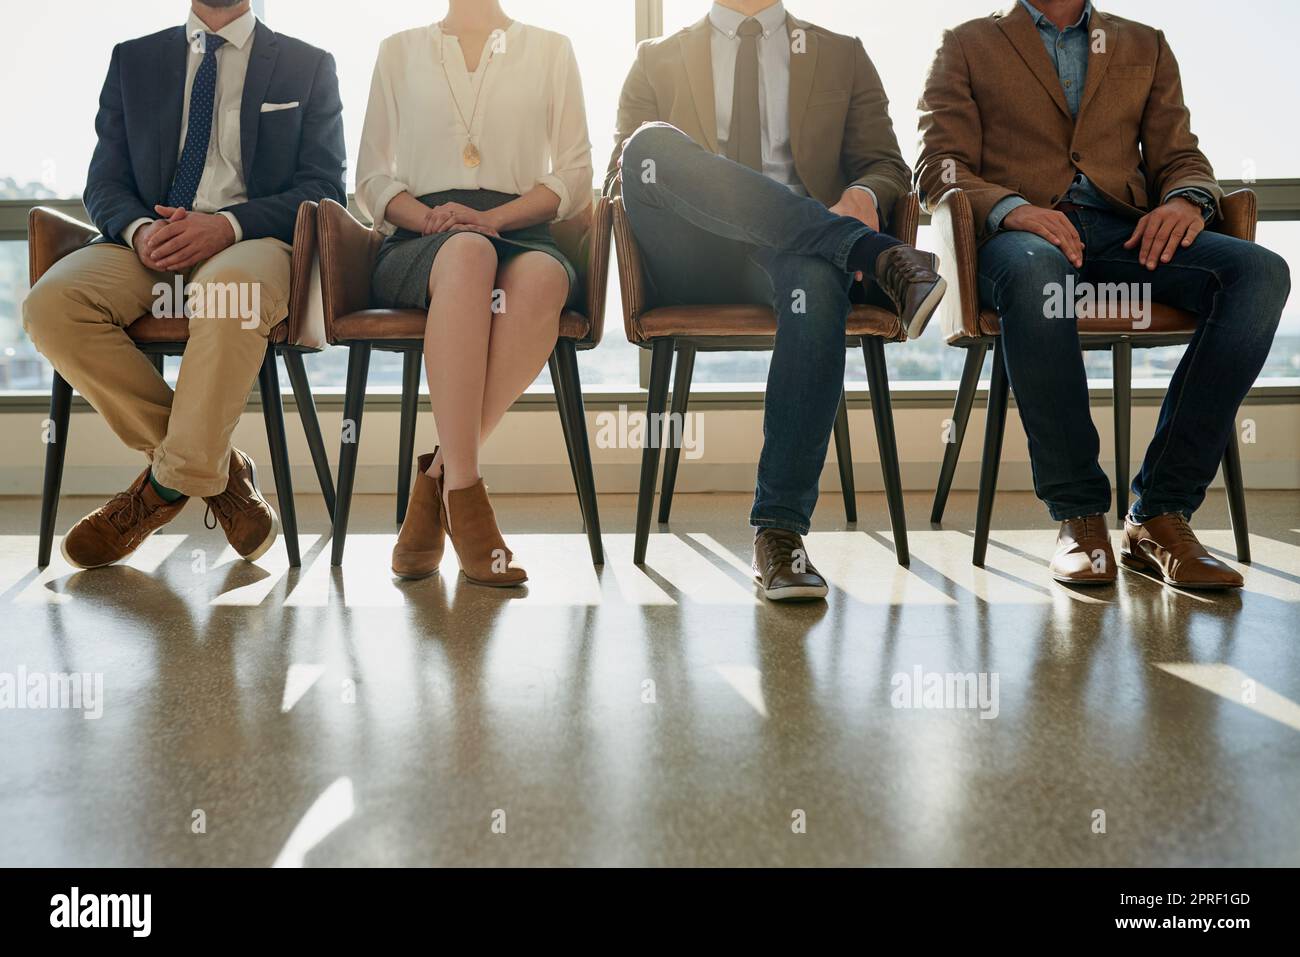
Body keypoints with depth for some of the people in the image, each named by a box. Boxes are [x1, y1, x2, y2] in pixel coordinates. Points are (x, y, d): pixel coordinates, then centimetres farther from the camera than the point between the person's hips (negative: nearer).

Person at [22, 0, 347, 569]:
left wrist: (227, 224, -16)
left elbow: (324, 189, 2)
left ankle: (172, 480, -21)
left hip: (250, 243, -3)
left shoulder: (309, 66, 12)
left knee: (228, 289, -40)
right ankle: (215, 466, -15)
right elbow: (105, 182, 13)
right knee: (51, 304, -27)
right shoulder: (133, 60, 19)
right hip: (151, 242, 3)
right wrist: (140, 230, -13)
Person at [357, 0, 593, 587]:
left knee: (542, 276, -38)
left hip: (518, 232, 1)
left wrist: (493, 216, -7)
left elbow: (573, 175, 10)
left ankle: (439, 478, -33)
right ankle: (463, 495, -40)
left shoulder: (550, 50, 21)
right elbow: (372, 177, 14)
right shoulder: (400, 51, 22)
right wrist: (428, 216, -7)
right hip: (418, 245, 0)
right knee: (467, 254, -38)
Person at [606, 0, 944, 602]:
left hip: (794, 250, 0)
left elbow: (887, 165, 18)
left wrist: (862, 195, -8)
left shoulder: (842, 58, 25)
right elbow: (617, 178, 16)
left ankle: (779, 530, -39)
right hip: (691, 266, 1)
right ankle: (878, 256, -33)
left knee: (816, 276, -38)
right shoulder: (657, 61, 24)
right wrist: (639, 173, -10)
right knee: (651, 145, -29)